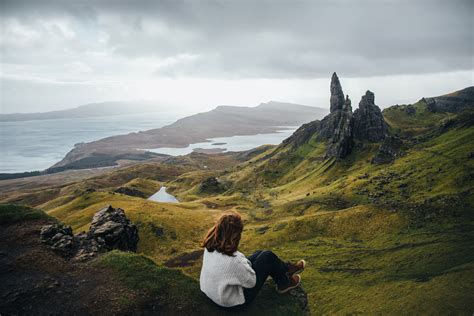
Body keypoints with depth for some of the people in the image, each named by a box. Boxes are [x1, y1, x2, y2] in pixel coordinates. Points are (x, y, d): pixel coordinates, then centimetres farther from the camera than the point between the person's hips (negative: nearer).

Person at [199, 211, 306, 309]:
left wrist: (243, 260, -8)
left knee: (261, 253, 13)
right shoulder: (232, 261, -39)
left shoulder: (210, 246, -16)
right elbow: (251, 281, -21)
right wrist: (245, 262, -8)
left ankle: (288, 268, 36)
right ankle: (284, 284, 26)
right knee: (268, 257, -1)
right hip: (233, 301, -7)